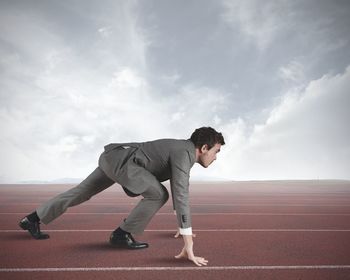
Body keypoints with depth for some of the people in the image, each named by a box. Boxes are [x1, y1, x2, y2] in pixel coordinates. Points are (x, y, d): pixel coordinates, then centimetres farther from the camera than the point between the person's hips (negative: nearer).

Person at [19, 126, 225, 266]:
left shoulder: (183, 150, 13)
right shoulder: (184, 154, -17)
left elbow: (180, 191, 23)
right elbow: (181, 196, -28)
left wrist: (184, 227, 29)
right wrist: (188, 243, -30)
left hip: (110, 158, 10)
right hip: (118, 159, -10)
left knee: (81, 192, 21)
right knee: (158, 194, -14)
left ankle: (33, 219, 35)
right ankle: (122, 235, 0)